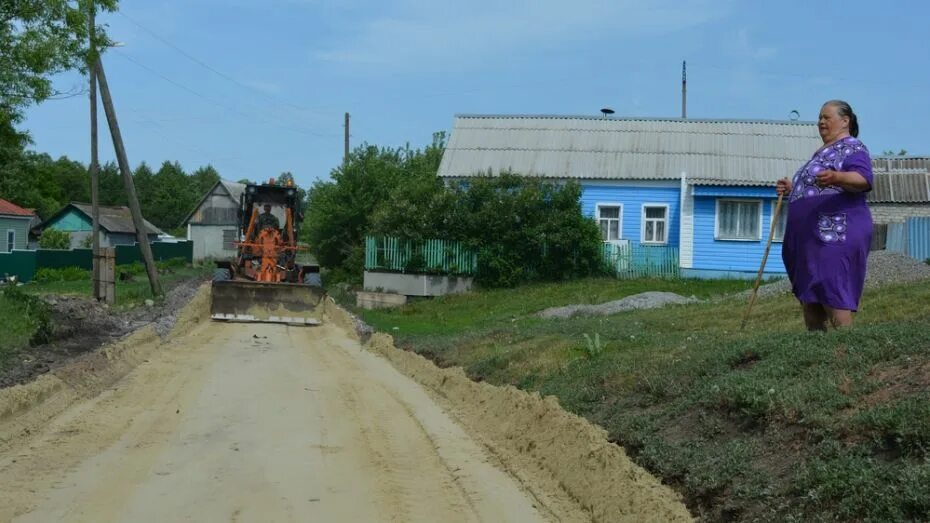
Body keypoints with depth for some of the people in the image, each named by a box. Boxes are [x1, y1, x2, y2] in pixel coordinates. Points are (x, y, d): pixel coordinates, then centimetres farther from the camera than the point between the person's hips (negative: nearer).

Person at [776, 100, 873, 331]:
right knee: (808, 296, 8)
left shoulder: (852, 147, -3)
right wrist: (791, 189, 16)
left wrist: (836, 178, -38)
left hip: (834, 235, -10)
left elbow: (863, 180, -20)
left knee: (833, 295, -16)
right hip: (810, 237, 10)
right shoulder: (822, 152, 26)